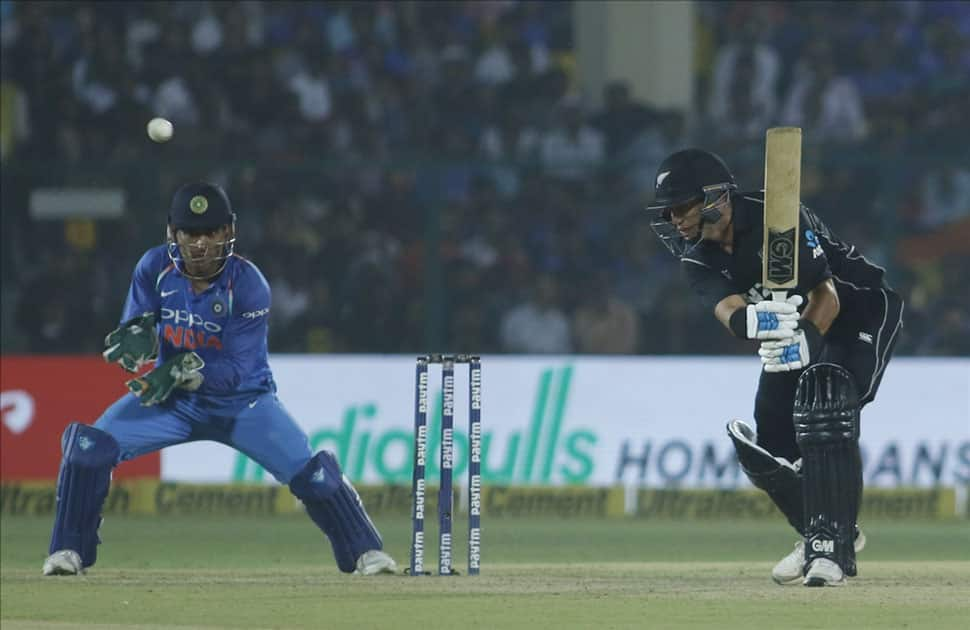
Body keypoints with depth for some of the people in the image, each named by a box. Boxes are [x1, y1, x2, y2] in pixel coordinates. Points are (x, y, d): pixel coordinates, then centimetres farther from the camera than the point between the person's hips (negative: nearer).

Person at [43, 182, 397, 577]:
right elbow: (132, 332, -9)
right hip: (172, 398, 3)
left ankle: (365, 551, 2)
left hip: (243, 400, -3)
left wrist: (184, 371, -41)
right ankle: (69, 551, -2)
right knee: (88, 447, -18)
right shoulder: (155, 268, -11)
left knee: (308, 471, -19)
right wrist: (137, 338, -34)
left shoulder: (248, 285, -22)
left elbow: (237, 370, -25)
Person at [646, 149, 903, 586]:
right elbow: (728, 311, -29)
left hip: (860, 311, -7)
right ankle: (821, 533, 28)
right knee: (770, 445, 0)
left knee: (823, 404, -31)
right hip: (792, 331, 7)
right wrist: (754, 320, -53)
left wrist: (805, 342, -51)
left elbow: (827, 295, -32)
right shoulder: (697, 256, -10)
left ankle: (832, 545, -30)